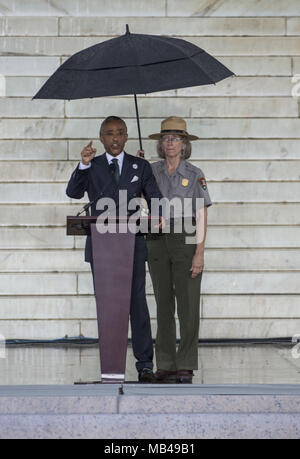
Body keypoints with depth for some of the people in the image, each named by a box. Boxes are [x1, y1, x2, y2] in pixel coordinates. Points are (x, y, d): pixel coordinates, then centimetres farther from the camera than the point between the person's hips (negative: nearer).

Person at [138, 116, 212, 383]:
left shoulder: (194, 175, 0)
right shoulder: (152, 171, 8)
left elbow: (201, 216, -4)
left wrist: (200, 253, -12)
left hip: (186, 241, -3)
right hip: (157, 241, 3)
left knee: (188, 305, -5)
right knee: (164, 305, 4)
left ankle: (186, 366, -1)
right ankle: (165, 365, 7)